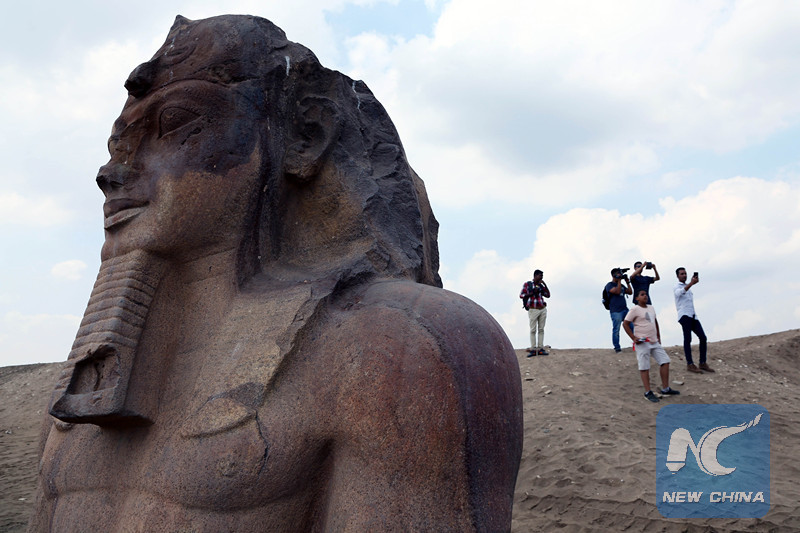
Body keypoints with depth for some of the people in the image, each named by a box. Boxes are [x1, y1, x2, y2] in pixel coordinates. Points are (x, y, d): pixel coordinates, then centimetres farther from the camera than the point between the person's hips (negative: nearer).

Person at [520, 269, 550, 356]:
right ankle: (533, 350, -3)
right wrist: (532, 293, -12)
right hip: (533, 310, -4)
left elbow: (548, 295, 10)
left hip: (543, 309, 5)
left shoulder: (541, 286, 15)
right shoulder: (527, 284, 3)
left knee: (541, 329, 3)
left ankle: (540, 349, 5)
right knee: (533, 330, -5)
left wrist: (545, 285, 2)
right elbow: (521, 295, -2)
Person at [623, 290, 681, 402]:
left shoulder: (651, 308, 14)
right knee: (644, 367, -2)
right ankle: (648, 392, 4)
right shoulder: (635, 310, -8)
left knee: (665, 361, 4)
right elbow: (625, 324, -10)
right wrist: (634, 338, -15)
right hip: (642, 343, -7)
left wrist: (658, 337, 19)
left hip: (654, 342, 7)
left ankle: (665, 389, 14)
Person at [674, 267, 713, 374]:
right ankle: (690, 364, -13)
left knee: (703, 337, 0)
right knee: (688, 339, -12)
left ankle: (703, 363, 5)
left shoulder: (688, 286, 26)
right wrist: (691, 283, -37)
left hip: (693, 316, 8)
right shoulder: (677, 286, 0)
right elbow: (680, 292, -27)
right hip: (684, 315, -8)